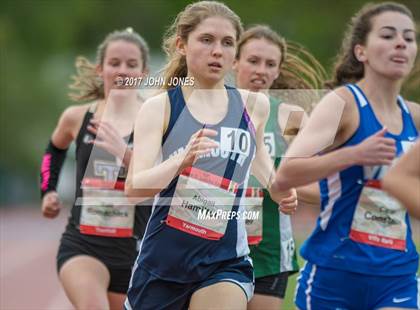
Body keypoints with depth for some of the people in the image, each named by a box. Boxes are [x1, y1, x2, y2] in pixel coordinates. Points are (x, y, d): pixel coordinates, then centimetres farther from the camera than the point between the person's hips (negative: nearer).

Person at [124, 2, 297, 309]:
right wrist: (182, 160, -37)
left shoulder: (254, 105, 1)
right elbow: (134, 187, -21)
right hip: (163, 255, -1)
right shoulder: (160, 107, -8)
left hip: (226, 261, 1)